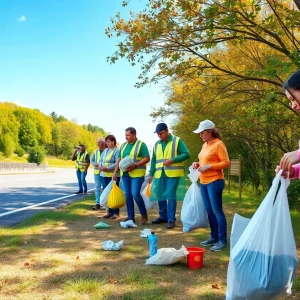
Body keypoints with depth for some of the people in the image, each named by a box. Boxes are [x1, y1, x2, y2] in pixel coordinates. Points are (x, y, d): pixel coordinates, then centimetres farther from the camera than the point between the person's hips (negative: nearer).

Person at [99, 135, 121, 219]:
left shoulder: (117, 150, -8)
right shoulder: (105, 150, 16)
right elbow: (101, 160, 18)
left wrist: (107, 168, -22)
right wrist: (100, 166, -4)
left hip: (113, 176, -8)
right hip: (104, 175, 8)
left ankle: (116, 213, 6)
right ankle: (110, 211, 19)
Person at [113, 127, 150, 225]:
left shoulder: (141, 144, -5)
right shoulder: (123, 145, 13)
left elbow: (147, 158, -11)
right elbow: (119, 159, 17)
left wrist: (135, 165, -20)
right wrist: (115, 172, 9)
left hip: (137, 174, -6)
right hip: (125, 174, 6)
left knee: (135, 194, -11)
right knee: (127, 195, 7)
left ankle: (144, 214, 8)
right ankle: (130, 217, 16)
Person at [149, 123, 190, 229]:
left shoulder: (177, 141, -2)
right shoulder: (156, 144, 14)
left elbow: (186, 154, -8)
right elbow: (153, 160, 17)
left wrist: (172, 160, -17)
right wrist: (151, 174, 11)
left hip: (173, 174, -5)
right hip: (159, 174, 6)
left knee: (170, 196, -8)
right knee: (160, 196, 9)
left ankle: (171, 219, -1)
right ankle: (163, 216, 24)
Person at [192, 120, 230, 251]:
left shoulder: (218, 144, -10)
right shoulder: (205, 145, 14)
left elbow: (226, 163, -14)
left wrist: (208, 166, -20)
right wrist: (198, 164, 6)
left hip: (215, 182, -8)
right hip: (204, 182, 8)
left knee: (217, 211, -5)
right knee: (209, 211, 12)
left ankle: (223, 240, 3)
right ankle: (214, 237, 22)